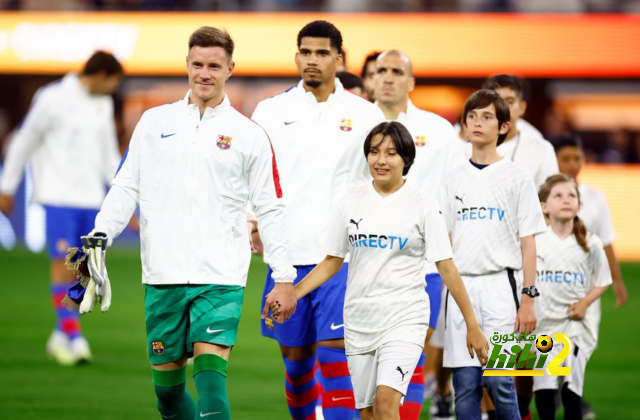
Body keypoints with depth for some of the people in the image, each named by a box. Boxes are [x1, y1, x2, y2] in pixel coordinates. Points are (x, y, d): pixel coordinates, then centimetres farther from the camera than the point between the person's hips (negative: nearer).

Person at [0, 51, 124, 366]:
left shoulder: (103, 105, 14)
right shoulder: (53, 98, -7)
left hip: (90, 198, 6)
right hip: (58, 196, -6)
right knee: (63, 263, -12)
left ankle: (61, 336, 13)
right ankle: (72, 336, -9)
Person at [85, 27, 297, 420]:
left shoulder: (250, 135, 4)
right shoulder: (155, 122, 10)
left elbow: (271, 210, 5)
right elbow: (126, 188, 12)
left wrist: (285, 278, 2)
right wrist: (101, 235, -3)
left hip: (221, 278, -3)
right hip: (163, 275, 3)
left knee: (211, 376, -16)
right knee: (167, 383, 5)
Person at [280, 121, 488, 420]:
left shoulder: (422, 205, -3)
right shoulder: (352, 202, 6)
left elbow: (446, 268, -3)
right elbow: (332, 261, 12)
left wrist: (472, 326, -5)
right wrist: (292, 294, 0)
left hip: (405, 319, -4)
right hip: (359, 319, 4)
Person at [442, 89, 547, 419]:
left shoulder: (517, 178, 3)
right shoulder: (455, 180, 13)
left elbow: (528, 242, 0)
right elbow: (445, 242, 15)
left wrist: (527, 297, -7)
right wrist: (445, 293, 9)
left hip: (501, 284, -3)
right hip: (461, 286, 3)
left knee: (498, 379, -11)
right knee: (465, 382, 1)